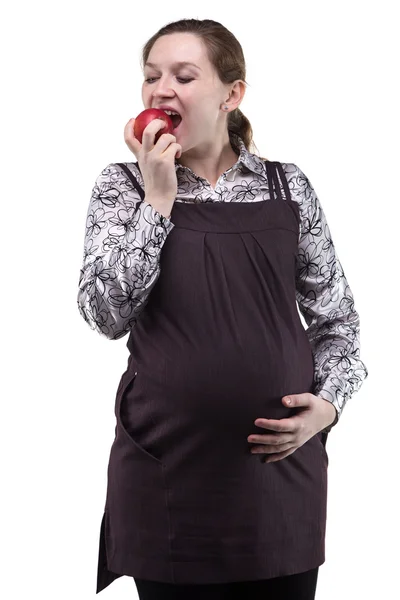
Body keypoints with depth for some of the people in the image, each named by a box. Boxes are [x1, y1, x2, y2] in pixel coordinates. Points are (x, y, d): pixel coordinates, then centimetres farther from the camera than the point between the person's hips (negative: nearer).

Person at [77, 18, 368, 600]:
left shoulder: (287, 186, 5)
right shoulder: (123, 186, 3)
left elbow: (337, 318, 11)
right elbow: (106, 313, -10)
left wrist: (328, 403, -5)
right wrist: (158, 200, -12)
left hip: (284, 460, 1)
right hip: (170, 468, -1)